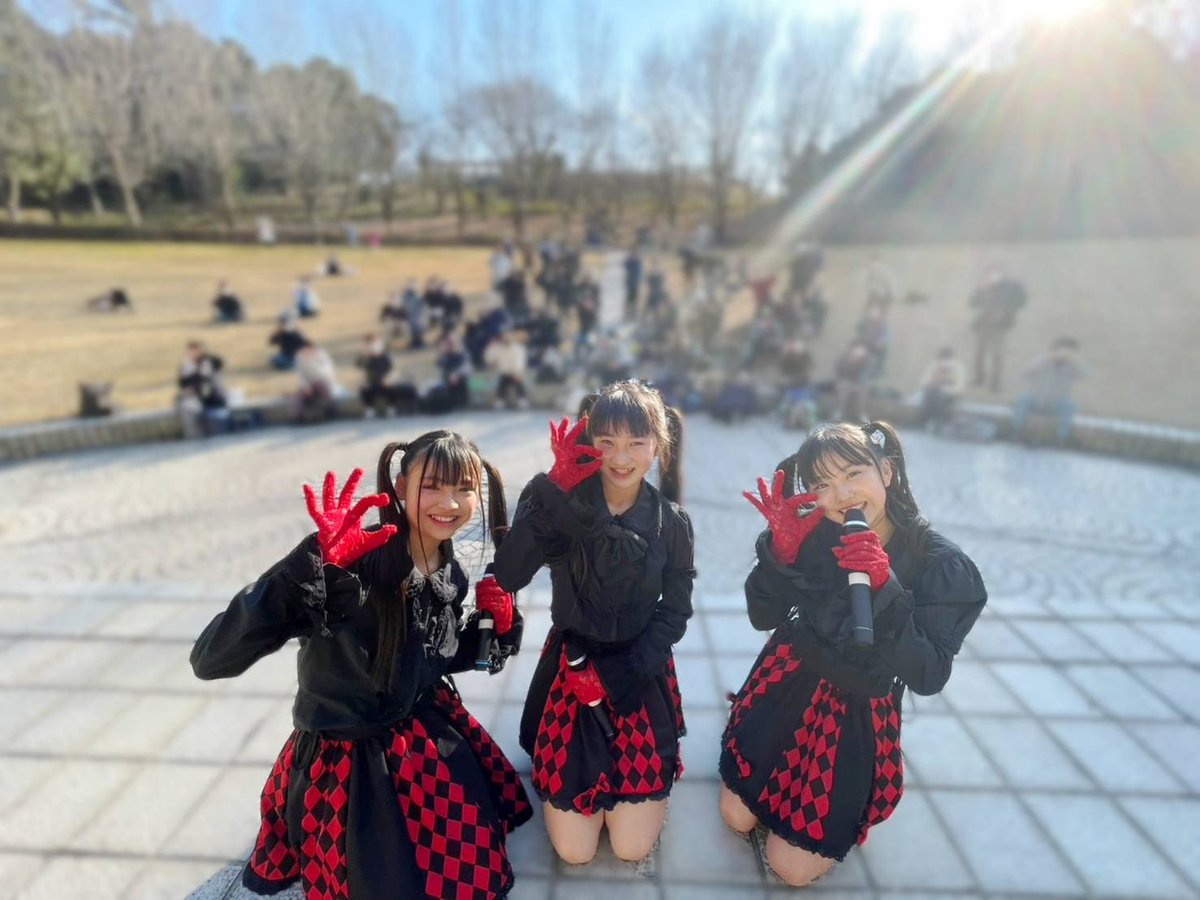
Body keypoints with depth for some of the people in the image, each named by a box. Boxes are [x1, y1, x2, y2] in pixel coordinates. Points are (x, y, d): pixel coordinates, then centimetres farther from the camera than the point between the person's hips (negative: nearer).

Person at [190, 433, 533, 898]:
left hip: (428, 738, 6)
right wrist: (313, 565, -49)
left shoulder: (451, 576, -10)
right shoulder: (351, 564, -31)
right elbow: (209, 660, -36)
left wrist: (497, 625, -12)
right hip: (343, 761, -6)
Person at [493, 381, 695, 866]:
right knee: (574, 850, 4)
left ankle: (643, 784, 33)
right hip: (571, 666, 0)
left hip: (639, 673, 1)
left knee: (632, 846, 4)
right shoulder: (565, 506, -14)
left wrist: (616, 675, -12)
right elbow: (508, 576, -27)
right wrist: (550, 489, -35)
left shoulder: (672, 522, -8)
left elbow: (674, 613, -2)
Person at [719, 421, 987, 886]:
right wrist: (781, 550, -30)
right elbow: (763, 617, -12)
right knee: (737, 817, 13)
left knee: (792, 867, 6)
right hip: (787, 687, 2)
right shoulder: (815, 534, -17)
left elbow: (927, 677, -24)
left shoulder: (943, 565, -20)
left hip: (857, 714, -2)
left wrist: (885, 590, -38)